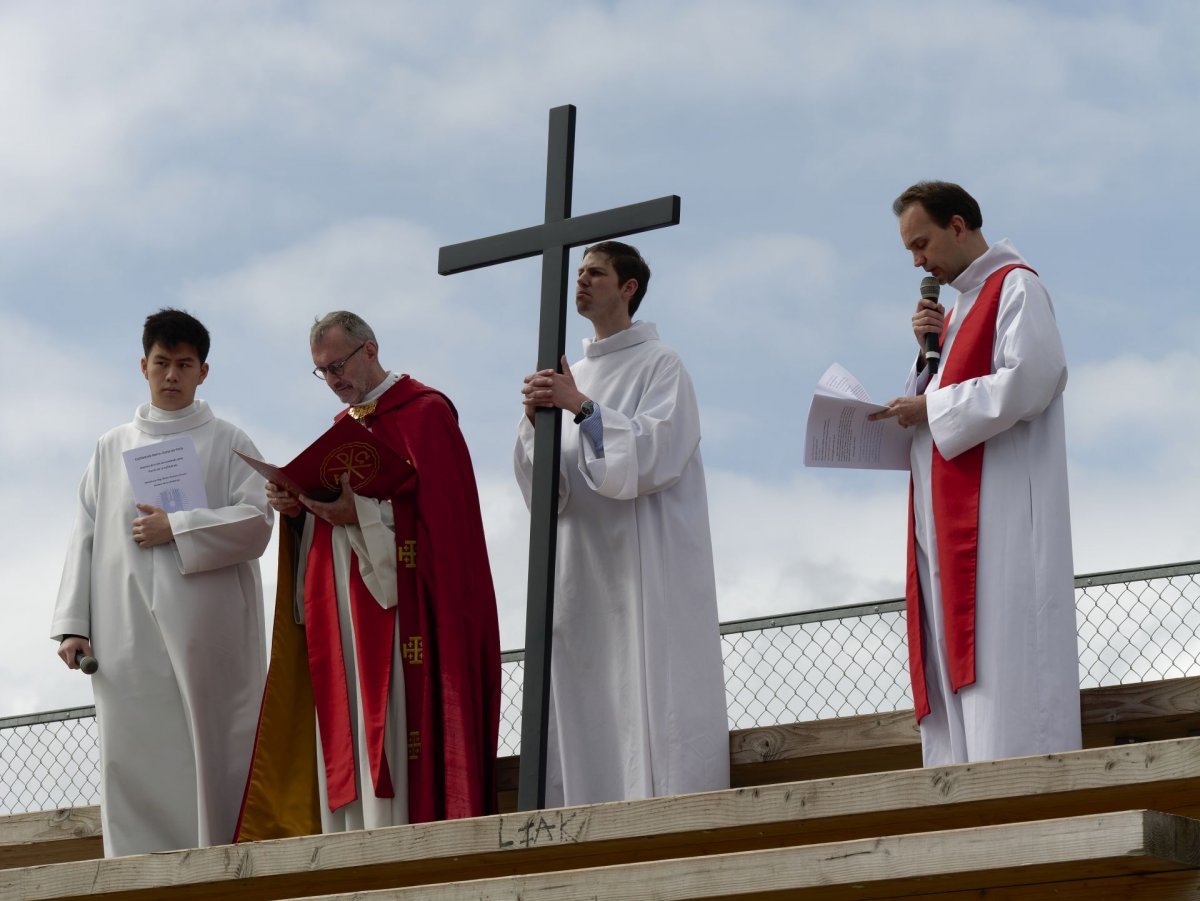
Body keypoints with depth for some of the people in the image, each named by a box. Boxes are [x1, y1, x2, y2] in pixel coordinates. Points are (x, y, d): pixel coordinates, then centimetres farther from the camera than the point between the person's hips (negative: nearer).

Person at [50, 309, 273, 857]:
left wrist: (176, 529, -10)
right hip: (128, 637, 2)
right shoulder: (113, 449, 19)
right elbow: (85, 539, 13)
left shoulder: (227, 443, 11)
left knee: (210, 753, -7)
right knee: (134, 759, -5)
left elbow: (256, 522, -2)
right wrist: (73, 625, 3)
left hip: (207, 631, -2)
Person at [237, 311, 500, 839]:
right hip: (340, 610, 8)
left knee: (393, 734, -13)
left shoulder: (424, 413, -3)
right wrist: (297, 506, -1)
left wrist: (362, 513, -22)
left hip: (395, 604, -8)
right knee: (343, 742, 2)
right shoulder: (344, 426, 22)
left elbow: (440, 507, -13)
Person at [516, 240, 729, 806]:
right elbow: (538, 479, 12)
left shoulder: (659, 366, 3)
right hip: (580, 565, 6)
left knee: (645, 691, -12)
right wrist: (536, 420, -7)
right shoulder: (571, 376, 19)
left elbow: (657, 454, -12)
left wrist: (583, 408, -18)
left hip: (644, 562, -5)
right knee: (586, 706, -1)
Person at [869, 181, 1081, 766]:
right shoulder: (957, 305, 24)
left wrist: (932, 407, -12)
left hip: (999, 507, -9)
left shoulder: (1015, 288, -3)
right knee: (954, 653, 1)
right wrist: (929, 349, 6)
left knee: (1000, 656, -15)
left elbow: (1031, 380, -17)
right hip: (952, 515, 9)